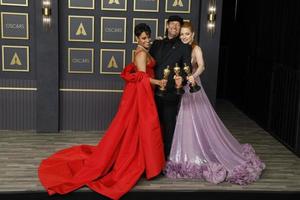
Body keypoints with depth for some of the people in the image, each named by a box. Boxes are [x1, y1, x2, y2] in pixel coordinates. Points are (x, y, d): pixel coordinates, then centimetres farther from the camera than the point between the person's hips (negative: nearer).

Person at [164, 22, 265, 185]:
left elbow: (201, 66, -26)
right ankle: (185, 156, 21)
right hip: (179, 90, 5)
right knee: (183, 124, 8)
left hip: (192, 90, -5)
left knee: (199, 122, -2)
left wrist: (194, 76, -45)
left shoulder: (196, 49, -8)